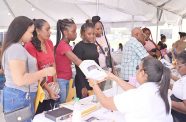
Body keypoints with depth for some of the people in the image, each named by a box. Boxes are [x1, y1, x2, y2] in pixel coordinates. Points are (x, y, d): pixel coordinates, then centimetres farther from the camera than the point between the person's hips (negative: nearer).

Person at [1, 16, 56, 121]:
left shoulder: (16, 47, 14)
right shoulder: (16, 48, -19)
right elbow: (19, 80, -25)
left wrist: (40, 73, 16)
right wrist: (44, 72, -18)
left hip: (22, 96, 10)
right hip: (19, 97, -10)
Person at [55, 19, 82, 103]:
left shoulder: (66, 45, 9)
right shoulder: (63, 45, -20)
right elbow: (76, 61, -28)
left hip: (66, 79, 9)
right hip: (61, 80, -9)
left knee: (64, 104, 15)